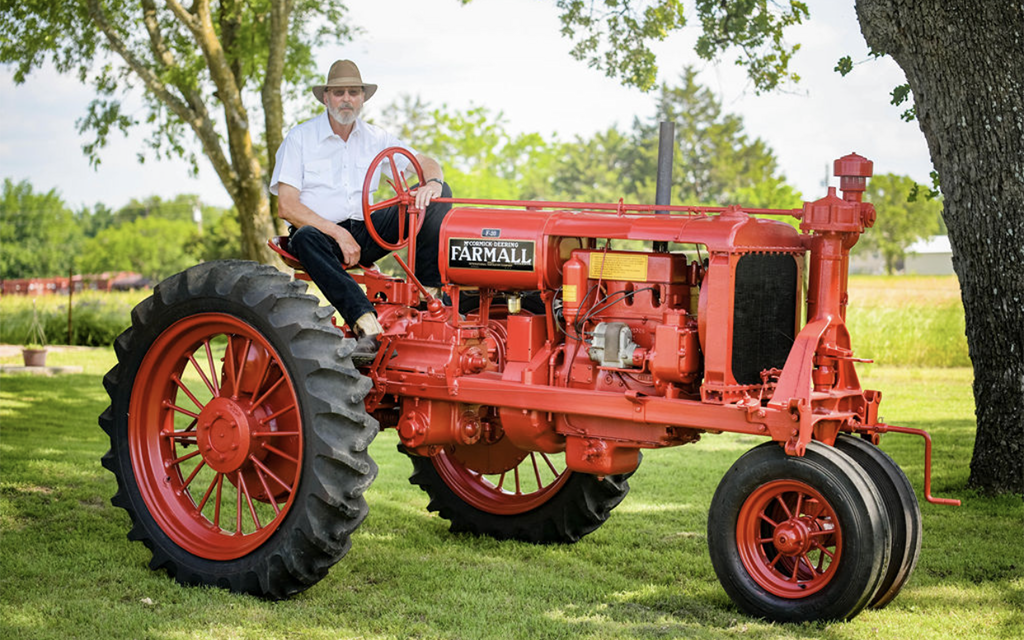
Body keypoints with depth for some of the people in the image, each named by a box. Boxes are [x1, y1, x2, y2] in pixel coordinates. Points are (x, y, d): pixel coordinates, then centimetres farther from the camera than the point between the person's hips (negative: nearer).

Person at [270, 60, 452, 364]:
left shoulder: (375, 138, 12)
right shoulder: (300, 138, 0)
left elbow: (427, 164, 6)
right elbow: (286, 206, -9)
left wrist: (432, 183, -21)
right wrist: (338, 234, -19)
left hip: (365, 234, 4)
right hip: (319, 231, -4)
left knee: (436, 195, -13)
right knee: (305, 237, -42)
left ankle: (431, 294, -25)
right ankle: (368, 326, -52)